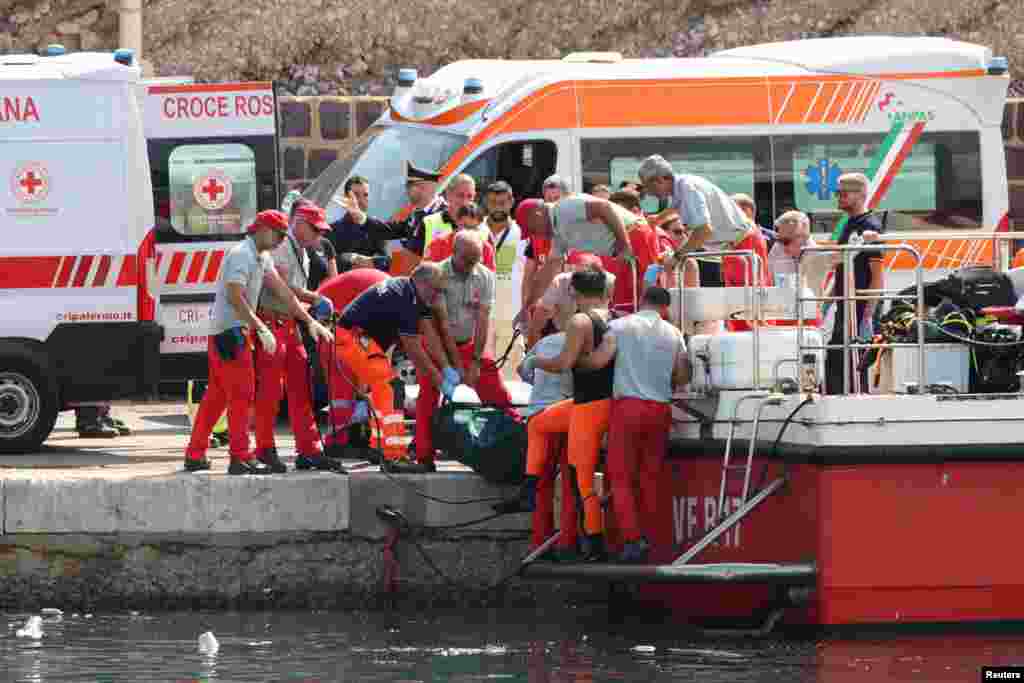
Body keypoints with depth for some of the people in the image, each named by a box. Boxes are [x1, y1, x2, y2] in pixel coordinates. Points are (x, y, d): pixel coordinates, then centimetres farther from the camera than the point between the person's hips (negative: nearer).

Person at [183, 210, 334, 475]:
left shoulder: (262, 258, 15)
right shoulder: (242, 254, -15)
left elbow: (282, 291, 16)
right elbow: (235, 297, -22)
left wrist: (310, 321, 11)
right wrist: (262, 329, -25)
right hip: (230, 331, -10)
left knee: (217, 395, 12)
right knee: (241, 394, -9)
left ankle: (195, 455, 16)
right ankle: (241, 458, -9)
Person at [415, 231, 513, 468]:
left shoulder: (484, 276, -7)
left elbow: (483, 320, -10)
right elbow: (442, 322, -20)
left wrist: (476, 360, -16)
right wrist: (456, 364, -22)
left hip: (470, 344, 3)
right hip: (439, 344, -3)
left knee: (499, 396, -4)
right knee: (428, 400, -9)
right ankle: (425, 458, -3)